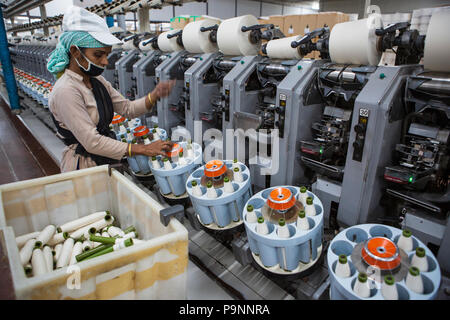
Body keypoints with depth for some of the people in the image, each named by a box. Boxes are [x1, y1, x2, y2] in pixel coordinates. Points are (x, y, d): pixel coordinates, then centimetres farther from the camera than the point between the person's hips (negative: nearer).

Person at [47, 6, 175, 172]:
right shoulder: (66, 91, -22)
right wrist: (144, 149, -30)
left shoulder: (97, 81, 4)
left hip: (107, 158, 8)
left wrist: (154, 96, -17)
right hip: (83, 163, -7)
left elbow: (127, 108, 2)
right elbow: (92, 142, -27)